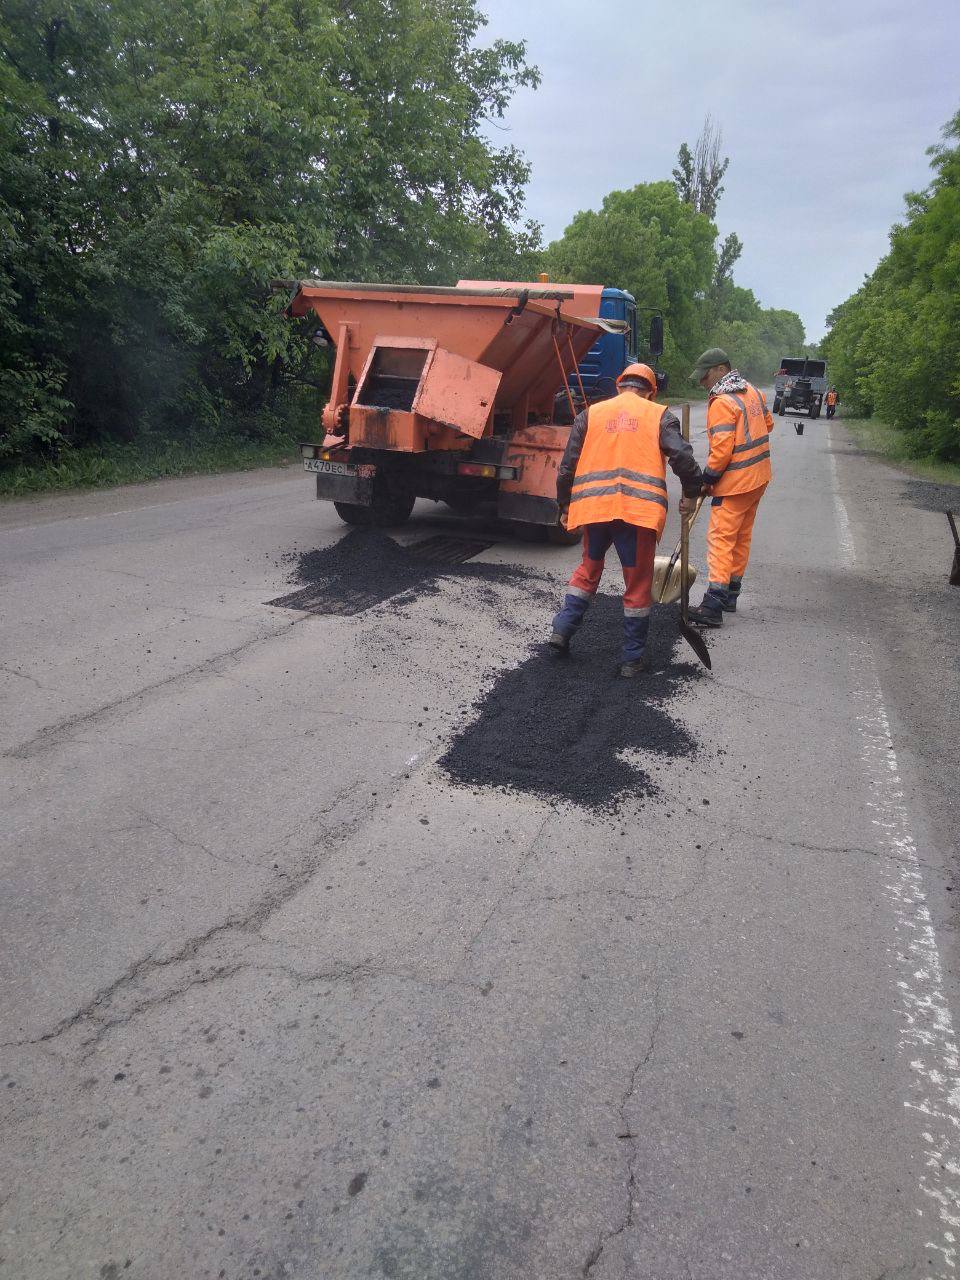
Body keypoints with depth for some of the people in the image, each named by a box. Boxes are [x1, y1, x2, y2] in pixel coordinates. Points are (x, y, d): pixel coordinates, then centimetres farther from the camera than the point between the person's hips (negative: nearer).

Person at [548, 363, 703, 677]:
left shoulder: (590, 414, 14)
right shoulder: (659, 415, 9)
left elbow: (567, 465, 11)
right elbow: (682, 457, -3)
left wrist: (565, 506, 20)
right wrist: (691, 493, 11)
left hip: (593, 506, 2)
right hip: (640, 509, -2)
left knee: (588, 569, 24)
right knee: (638, 583, 8)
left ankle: (562, 630, 18)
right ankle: (633, 660, 13)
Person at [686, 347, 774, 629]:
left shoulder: (722, 402, -18)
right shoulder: (753, 392, 10)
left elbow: (721, 450, -23)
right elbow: (767, 424, 23)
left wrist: (707, 479, -11)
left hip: (735, 483, -9)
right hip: (758, 478, 9)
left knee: (721, 539, -9)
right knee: (741, 537, 16)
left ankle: (713, 606, -13)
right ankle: (731, 595, 26)